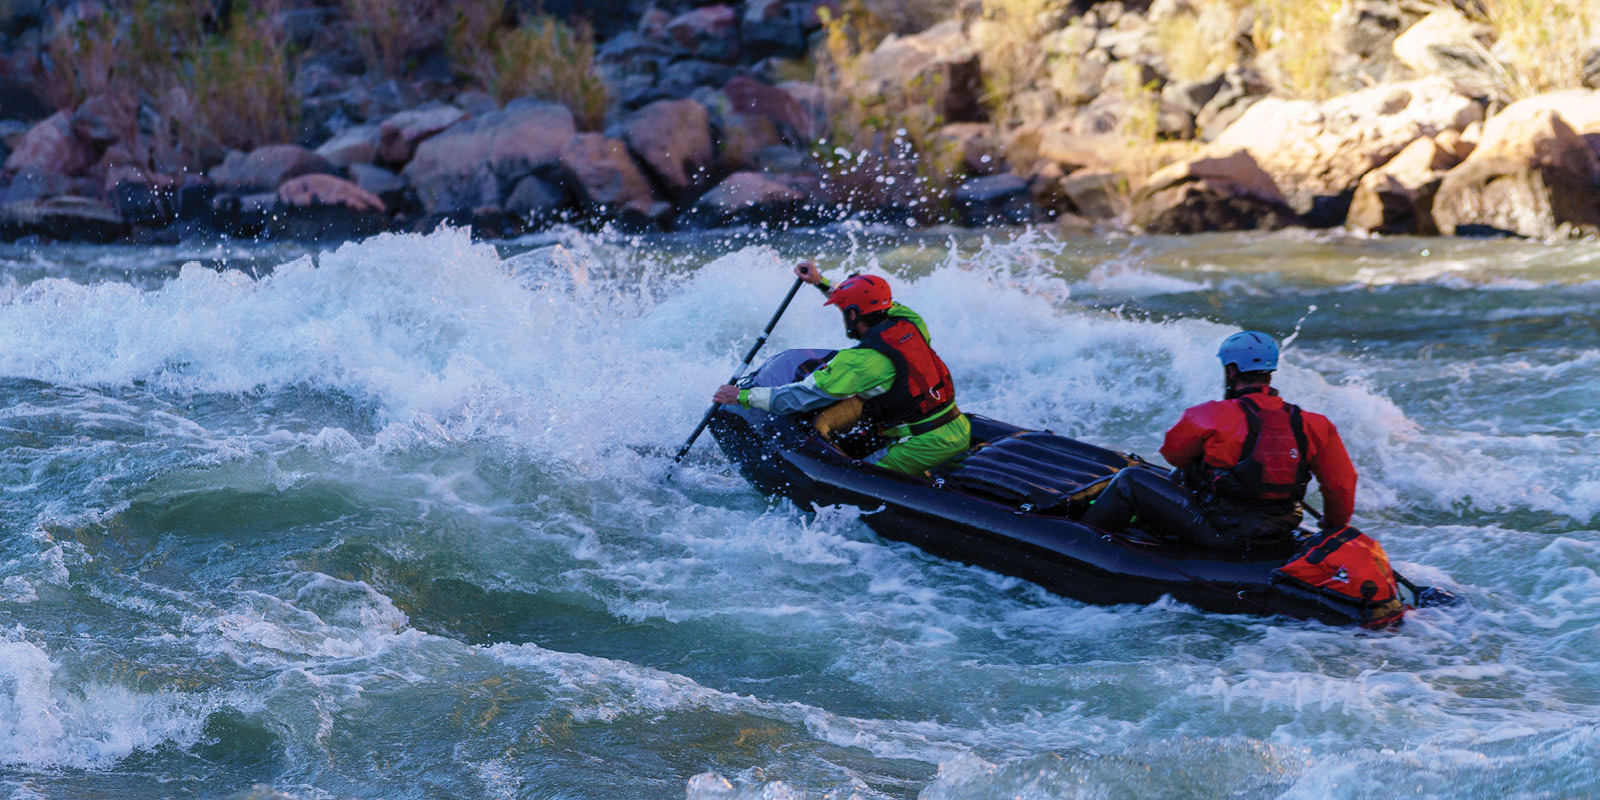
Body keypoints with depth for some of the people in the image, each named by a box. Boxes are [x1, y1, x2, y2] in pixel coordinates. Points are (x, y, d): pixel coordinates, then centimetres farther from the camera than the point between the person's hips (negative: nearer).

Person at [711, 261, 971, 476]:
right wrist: (821, 282, 33)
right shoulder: (909, 324, 4)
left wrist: (743, 396, -2)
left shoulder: (861, 361, -16)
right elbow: (866, 304, 28)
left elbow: (801, 396, -11)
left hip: (926, 445, -8)